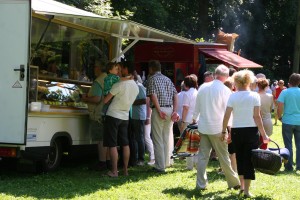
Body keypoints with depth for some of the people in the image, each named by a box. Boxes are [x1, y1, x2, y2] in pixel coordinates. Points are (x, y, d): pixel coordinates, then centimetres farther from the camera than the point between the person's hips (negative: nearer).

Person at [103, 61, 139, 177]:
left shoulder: (119, 85, -18)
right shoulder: (136, 87, 5)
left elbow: (105, 100, -13)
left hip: (113, 115, -7)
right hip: (125, 117, 7)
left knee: (112, 145, -3)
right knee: (125, 144, 12)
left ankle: (114, 171, -4)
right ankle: (125, 170, 15)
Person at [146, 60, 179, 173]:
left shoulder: (152, 79, -2)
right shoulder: (167, 79, 16)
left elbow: (153, 95, -15)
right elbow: (175, 95, 7)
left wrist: (159, 111, -14)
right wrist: (175, 111, 1)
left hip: (158, 110, -6)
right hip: (170, 109, 6)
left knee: (158, 139, -1)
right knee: (166, 138, 15)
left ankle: (160, 166, -1)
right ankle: (165, 163, 22)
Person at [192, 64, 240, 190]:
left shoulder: (203, 87, 4)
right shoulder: (225, 90, -10)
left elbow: (197, 106, 12)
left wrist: (194, 119, 23)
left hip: (203, 126, 4)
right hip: (217, 128, -4)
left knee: (202, 156, 7)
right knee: (224, 157, 4)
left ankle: (201, 184, 8)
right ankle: (234, 182, 14)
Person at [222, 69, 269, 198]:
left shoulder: (232, 96, -4)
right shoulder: (255, 96, -6)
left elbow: (226, 116, -8)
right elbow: (257, 116, -11)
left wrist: (224, 131, 4)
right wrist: (263, 134, -7)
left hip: (237, 131, 1)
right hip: (251, 131, -1)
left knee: (240, 158, 18)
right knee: (249, 159, 4)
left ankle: (242, 186, 24)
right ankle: (246, 190, 4)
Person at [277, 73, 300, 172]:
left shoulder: (285, 92, -7)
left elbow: (280, 107, -12)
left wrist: (279, 117, 4)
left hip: (288, 121, -2)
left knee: (288, 144, 5)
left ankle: (289, 166, 8)